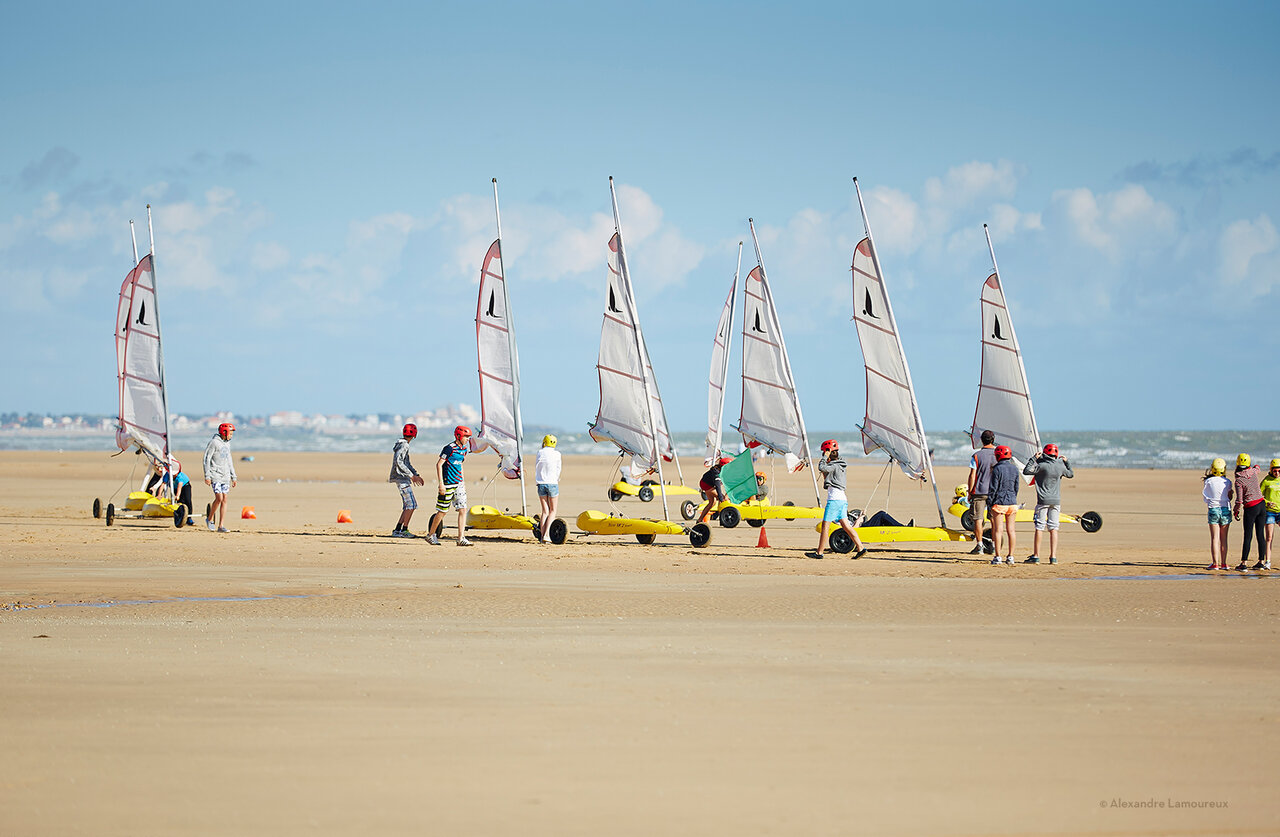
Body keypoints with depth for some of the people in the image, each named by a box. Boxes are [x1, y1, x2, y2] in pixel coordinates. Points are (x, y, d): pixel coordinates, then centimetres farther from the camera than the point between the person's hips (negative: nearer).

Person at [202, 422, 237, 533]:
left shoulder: (227, 443, 15)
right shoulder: (214, 442, -9)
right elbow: (206, 459, -11)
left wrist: (233, 477, 19)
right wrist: (207, 476, -16)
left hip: (225, 477, 7)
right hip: (215, 476, -7)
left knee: (224, 500, 0)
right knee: (219, 498, -14)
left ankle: (221, 526, 0)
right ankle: (210, 519, 8)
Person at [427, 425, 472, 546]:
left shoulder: (463, 449, 11)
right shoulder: (450, 448, -14)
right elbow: (439, 464, -15)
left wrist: (464, 482, 24)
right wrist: (441, 484, -19)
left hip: (459, 483, 7)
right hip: (448, 484, -7)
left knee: (463, 509, -3)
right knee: (442, 511, 2)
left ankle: (461, 538, -4)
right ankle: (431, 535, 18)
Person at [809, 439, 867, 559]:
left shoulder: (835, 466, -10)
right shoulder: (839, 466, 18)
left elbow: (822, 468, -25)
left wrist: (826, 456, -12)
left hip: (834, 499, -9)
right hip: (843, 499, 9)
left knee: (825, 525, -4)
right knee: (846, 526, 5)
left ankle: (819, 552, -1)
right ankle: (860, 548, -2)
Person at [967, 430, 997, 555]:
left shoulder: (976, 456, -6)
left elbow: (972, 475, -7)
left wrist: (970, 492, 1)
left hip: (979, 491, -3)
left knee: (978, 519, 3)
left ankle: (979, 545, 0)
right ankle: (994, 546, 9)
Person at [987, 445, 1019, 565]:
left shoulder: (997, 469, -12)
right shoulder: (1014, 468, 4)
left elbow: (994, 488, -11)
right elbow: (1016, 487, 11)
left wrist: (990, 502, -3)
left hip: (999, 502, -5)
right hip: (1012, 503, 5)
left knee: (998, 530, -2)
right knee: (1010, 530, 8)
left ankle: (997, 557, -4)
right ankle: (1010, 556, 8)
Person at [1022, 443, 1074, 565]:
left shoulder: (1042, 466, -11)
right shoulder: (1061, 466, 3)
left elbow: (1026, 471, -6)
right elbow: (1071, 474, 22)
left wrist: (1034, 459, 2)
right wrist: (1066, 462, 30)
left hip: (1043, 500, -4)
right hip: (1056, 501, 4)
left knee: (1039, 527, 0)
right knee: (1053, 528, 5)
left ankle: (1036, 556, -1)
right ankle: (1053, 557, 1)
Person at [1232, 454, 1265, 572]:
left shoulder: (1239, 480, -12)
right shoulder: (1254, 472, 0)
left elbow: (1239, 499, -12)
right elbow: (1258, 468, 27)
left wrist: (1237, 511, 3)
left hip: (1250, 508, -4)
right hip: (1262, 504, 4)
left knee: (1248, 536, -3)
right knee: (1261, 535, 9)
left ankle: (1244, 563, -5)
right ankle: (1262, 561, 13)